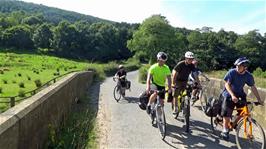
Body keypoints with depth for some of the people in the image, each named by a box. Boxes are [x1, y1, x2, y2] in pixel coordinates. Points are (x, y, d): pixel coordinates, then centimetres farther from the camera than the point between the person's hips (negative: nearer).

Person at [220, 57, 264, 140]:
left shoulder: (248, 76, -9)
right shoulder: (232, 72, -20)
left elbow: (253, 87, -3)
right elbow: (227, 84, -23)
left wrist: (259, 100, -6)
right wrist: (232, 95, -35)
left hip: (239, 94, 4)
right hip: (229, 94, -3)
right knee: (227, 114, -7)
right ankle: (225, 130, 9)